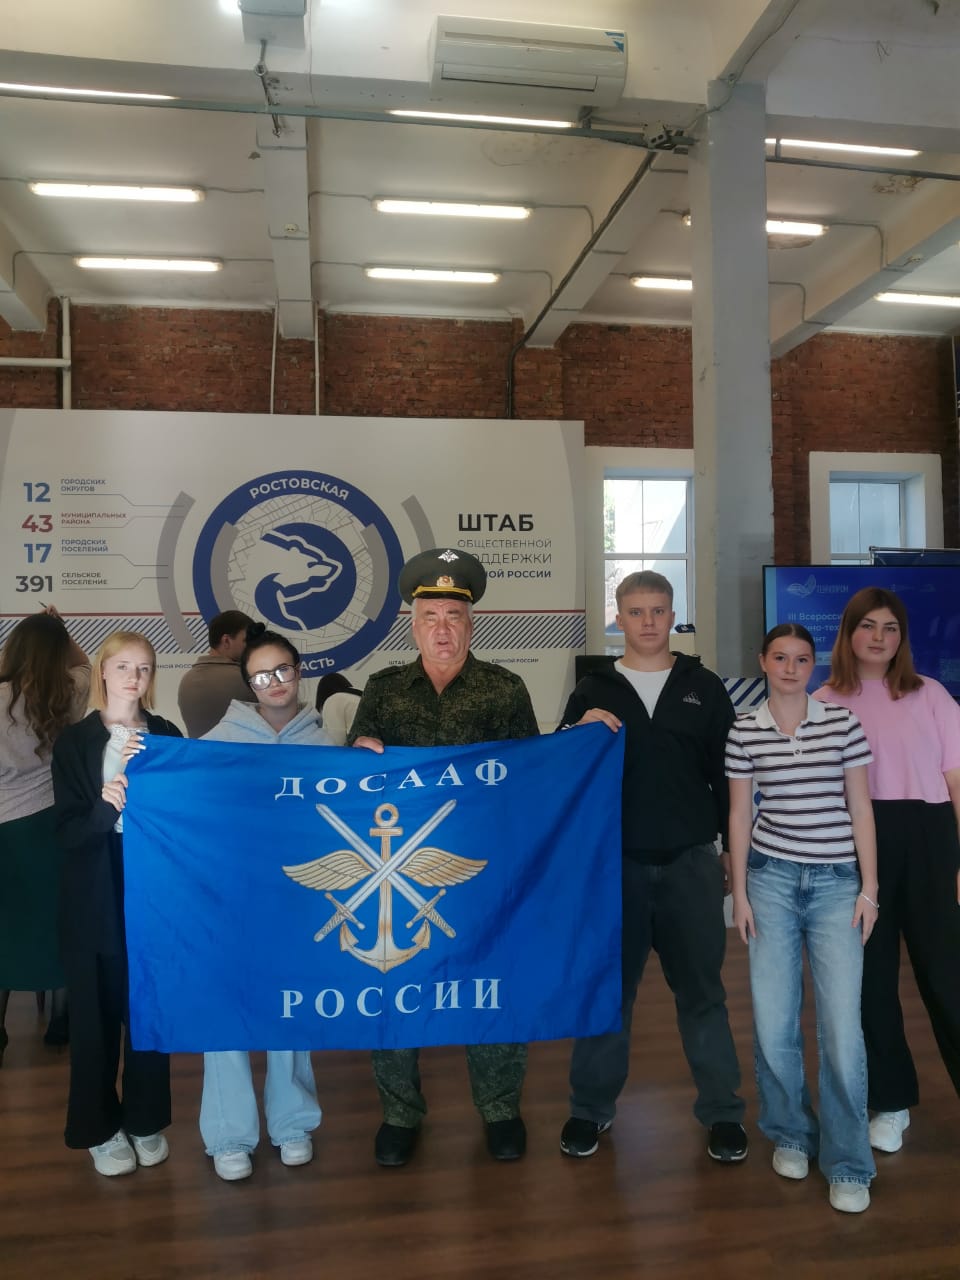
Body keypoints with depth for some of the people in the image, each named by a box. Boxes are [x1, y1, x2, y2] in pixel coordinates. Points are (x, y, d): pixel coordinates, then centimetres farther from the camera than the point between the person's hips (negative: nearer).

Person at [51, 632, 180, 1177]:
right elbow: (68, 830, -7)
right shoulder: (74, 742, -2)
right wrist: (106, 807, -26)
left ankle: (147, 1121, 28)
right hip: (96, 899, -1)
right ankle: (100, 1128, 27)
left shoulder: (168, 737, 2)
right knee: (97, 1014, 8)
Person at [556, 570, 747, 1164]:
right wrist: (579, 733, -14)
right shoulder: (593, 691, 5)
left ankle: (722, 1110, 24)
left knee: (702, 988, 9)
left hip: (691, 862, 0)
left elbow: (728, 773, 7)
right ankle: (592, 1107, 25)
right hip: (615, 862, 0)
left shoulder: (704, 686, 6)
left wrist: (734, 847, 4)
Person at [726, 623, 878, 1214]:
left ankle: (848, 1163, 15)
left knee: (842, 1025, -4)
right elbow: (740, 815, 5)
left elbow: (861, 809, 2)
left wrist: (869, 887, -1)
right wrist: (740, 892, 3)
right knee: (773, 1022, 4)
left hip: (837, 882, -1)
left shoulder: (843, 723, -1)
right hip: (771, 878, 1)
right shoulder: (744, 731, 1)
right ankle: (792, 1134, 29)